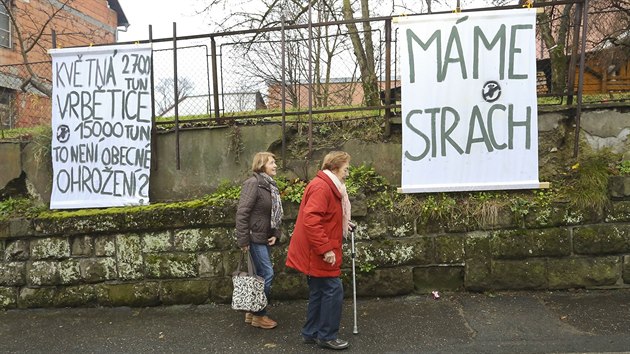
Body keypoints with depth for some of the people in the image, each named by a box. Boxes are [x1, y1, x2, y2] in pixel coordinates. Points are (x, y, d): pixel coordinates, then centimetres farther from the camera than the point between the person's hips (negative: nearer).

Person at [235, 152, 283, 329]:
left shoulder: (271, 185, 11)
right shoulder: (253, 183, -15)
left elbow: (275, 213, 17)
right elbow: (242, 213, -19)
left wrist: (275, 234, 4)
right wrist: (243, 240, -20)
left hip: (265, 237, 9)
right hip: (255, 237, -9)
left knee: (262, 274, 13)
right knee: (267, 273, -5)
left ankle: (253, 312, 26)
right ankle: (259, 315, 9)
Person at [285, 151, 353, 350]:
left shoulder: (328, 186, 15)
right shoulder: (321, 187, -19)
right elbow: (311, 220, -28)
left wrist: (342, 223, 16)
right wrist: (326, 249, -26)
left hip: (316, 253, 11)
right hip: (318, 253, -11)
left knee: (319, 292, 16)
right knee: (333, 291, -3)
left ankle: (311, 333, 26)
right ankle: (327, 336, 9)